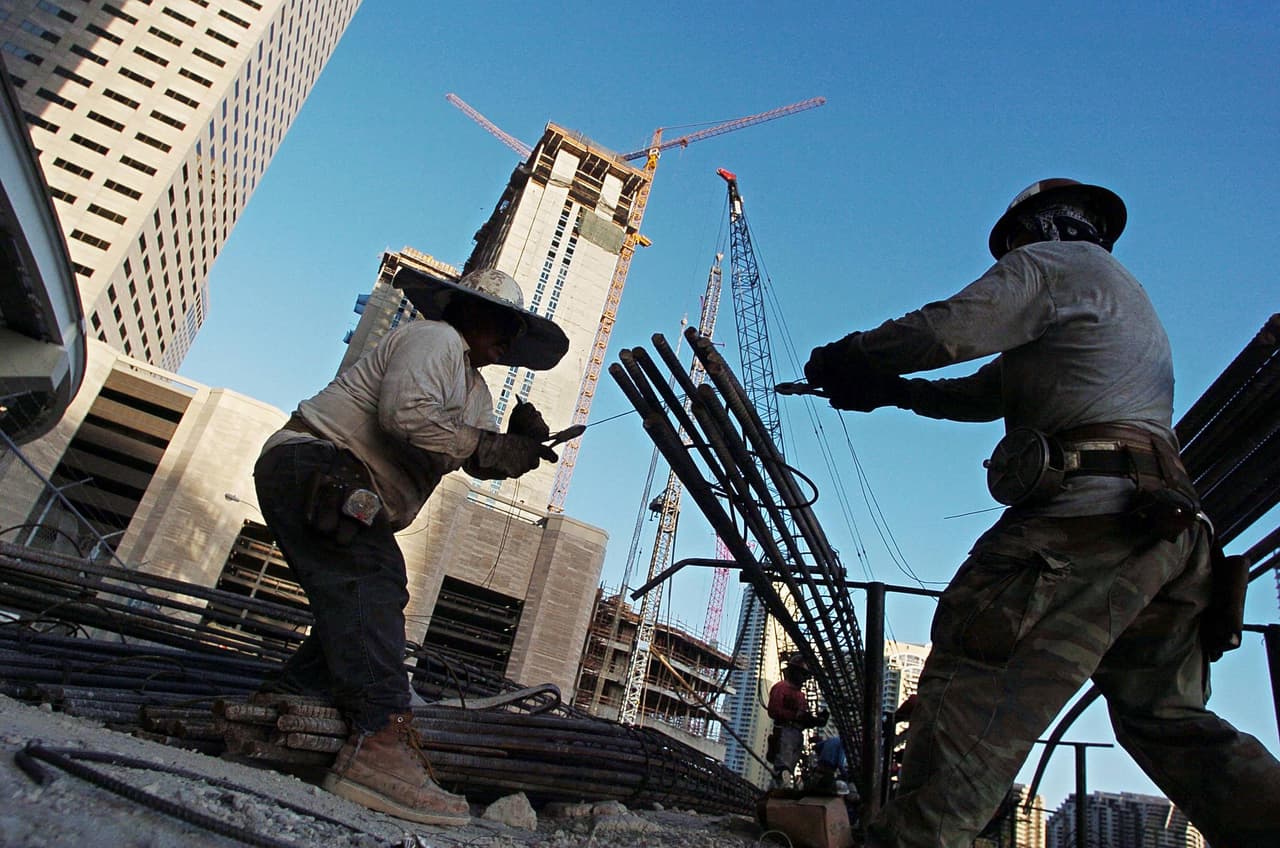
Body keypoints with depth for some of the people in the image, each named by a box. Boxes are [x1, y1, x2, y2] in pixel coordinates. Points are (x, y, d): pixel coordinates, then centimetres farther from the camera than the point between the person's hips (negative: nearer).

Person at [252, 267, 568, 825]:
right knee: (371, 588, -25)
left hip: (343, 500, 11)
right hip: (313, 468, -11)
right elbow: (405, 413, -26)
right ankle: (381, 742, -35)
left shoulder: (474, 391, 23)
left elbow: (481, 464, 11)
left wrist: (518, 445, -9)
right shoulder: (436, 340, -8)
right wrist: (485, 447, -20)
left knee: (359, 610, 5)